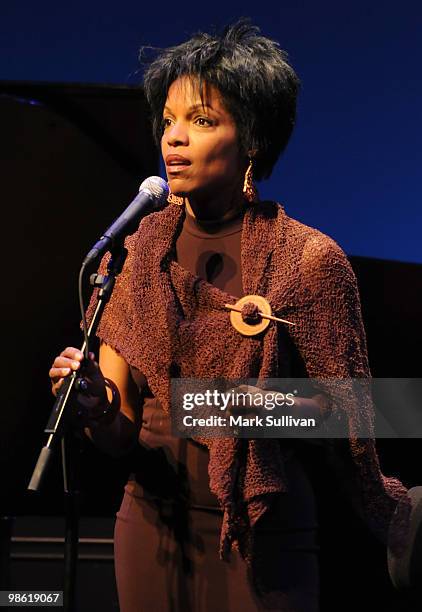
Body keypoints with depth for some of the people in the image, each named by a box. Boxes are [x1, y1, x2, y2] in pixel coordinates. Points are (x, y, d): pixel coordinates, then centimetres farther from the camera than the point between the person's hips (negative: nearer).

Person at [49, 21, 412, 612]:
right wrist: (98, 410, -20)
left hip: (264, 537, -4)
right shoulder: (135, 251, -2)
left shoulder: (309, 258, -12)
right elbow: (121, 434, -4)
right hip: (150, 521, 4)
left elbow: (343, 409, -5)